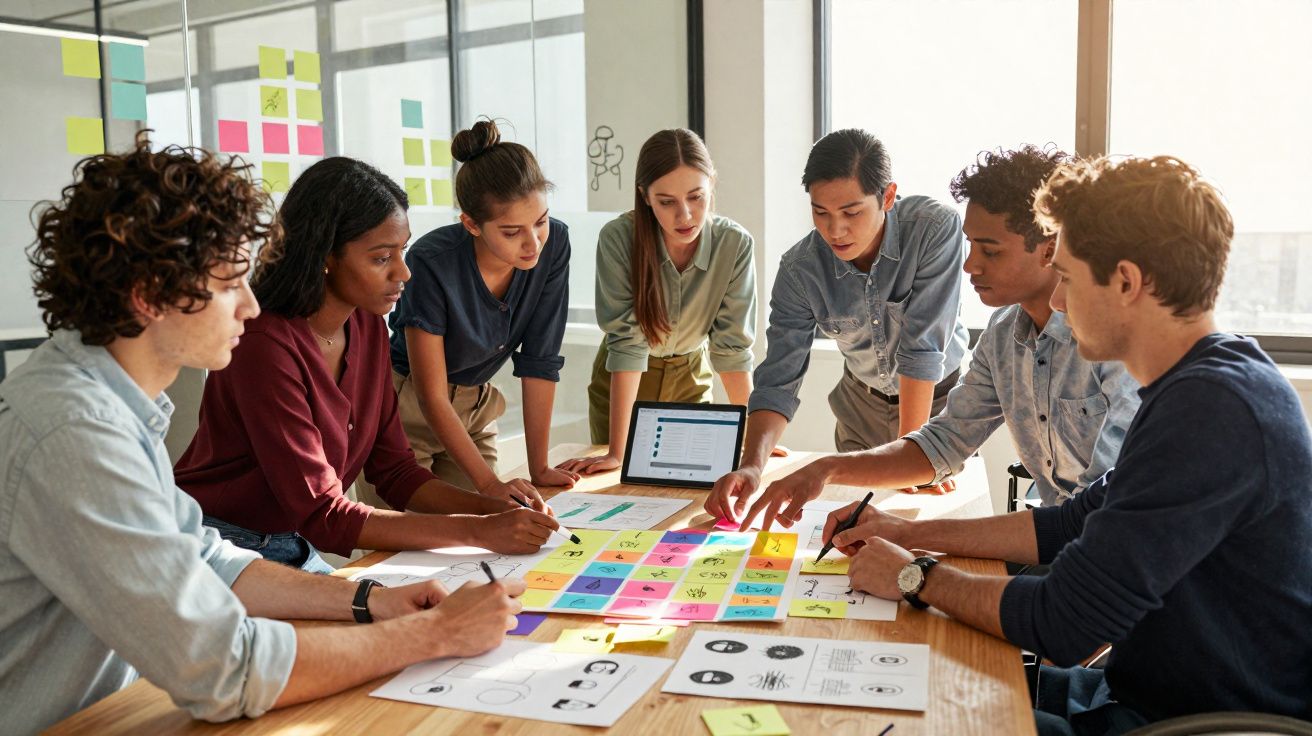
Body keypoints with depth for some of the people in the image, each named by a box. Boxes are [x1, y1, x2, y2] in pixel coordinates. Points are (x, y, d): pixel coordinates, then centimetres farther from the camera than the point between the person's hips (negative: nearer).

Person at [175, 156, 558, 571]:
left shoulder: (368, 327, -1)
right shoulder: (265, 345, -24)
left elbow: (393, 470, 3)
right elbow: (323, 516, -23)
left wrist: (496, 509, -12)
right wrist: (478, 530, -25)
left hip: (293, 550, 7)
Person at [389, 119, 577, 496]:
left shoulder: (554, 244, -17)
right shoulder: (432, 263, -29)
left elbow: (539, 362, -11)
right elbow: (431, 397, -23)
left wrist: (540, 469, -11)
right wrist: (489, 484, -28)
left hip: (474, 408, 4)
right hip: (405, 408, -4)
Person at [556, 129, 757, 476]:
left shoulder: (735, 244, -23)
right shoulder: (618, 238, -28)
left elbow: (731, 345, -17)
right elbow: (626, 340, -29)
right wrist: (616, 453, -32)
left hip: (690, 376, 2)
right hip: (621, 383, -1)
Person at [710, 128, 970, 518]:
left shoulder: (937, 229, -29)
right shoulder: (799, 269, -21)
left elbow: (924, 345, -30)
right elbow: (778, 380, -21)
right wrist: (752, 465, -36)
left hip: (941, 395, -2)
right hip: (864, 403, 2)